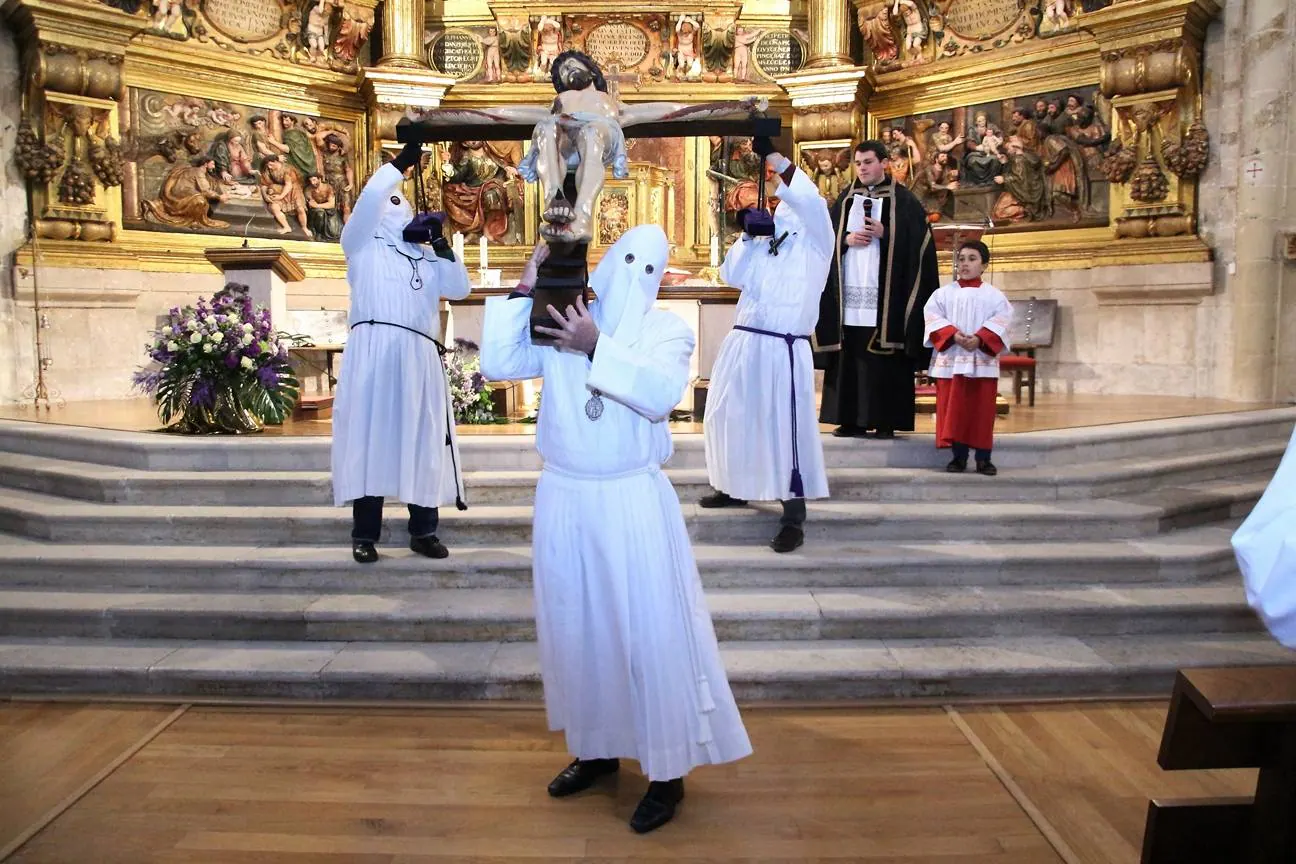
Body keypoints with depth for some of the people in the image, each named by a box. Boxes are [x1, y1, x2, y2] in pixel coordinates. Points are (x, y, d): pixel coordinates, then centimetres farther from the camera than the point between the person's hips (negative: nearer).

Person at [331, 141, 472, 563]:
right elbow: (367, 200, -6)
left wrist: (444, 250, 4)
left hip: (419, 355, 4)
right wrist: (401, 161, -8)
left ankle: (423, 531, 8)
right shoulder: (363, 245, 11)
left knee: (421, 438, 2)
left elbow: (460, 289, 15)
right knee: (371, 436, -5)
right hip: (374, 350, -4)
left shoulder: (425, 257, 23)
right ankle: (364, 534, -1)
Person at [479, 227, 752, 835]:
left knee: (651, 630, 0)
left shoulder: (667, 330, -1)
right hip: (564, 497, 3)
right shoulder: (561, 322, 5)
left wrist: (596, 347, -26)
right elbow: (497, 364, -6)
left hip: (633, 500, -3)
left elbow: (661, 393, -19)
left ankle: (667, 770, 16)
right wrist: (524, 291, -10)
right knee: (575, 627, 14)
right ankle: (596, 749, 33)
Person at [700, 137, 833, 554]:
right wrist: (749, 234, 3)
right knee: (729, 418, 17)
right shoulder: (764, 244, 16)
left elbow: (810, 199, -16)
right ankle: (735, 488, 38)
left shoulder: (814, 243, 0)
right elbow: (731, 275, 10)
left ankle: (794, 520, -2)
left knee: (786, 430, -8)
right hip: (743, 343, 7)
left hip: (784, 350, -7)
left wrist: (771, 153, -17)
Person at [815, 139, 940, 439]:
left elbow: (917, 243, -1)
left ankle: (886, 421, 1)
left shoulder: (903, 201, 5)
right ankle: (851, 420, 6)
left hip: (886, 294, -3)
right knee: (849, 356, 1)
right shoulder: (844, 200, 16)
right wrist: (846, 239, -5)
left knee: (885, 359, -4)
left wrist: (885, 233, -12)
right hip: (849, 291, 3)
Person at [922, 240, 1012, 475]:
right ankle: (959, 455, 10)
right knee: (954, 409, 1)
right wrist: (953, 335, -17)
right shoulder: (944, 293, 8)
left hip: (983, 360, 0)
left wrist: (980, 339, -18)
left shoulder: (994, 295, 6)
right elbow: (933, 316, -3)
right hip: (951, 359, 1)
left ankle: (983, 458, 9)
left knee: (982, 410, 2)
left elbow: (1001, 320, -4)